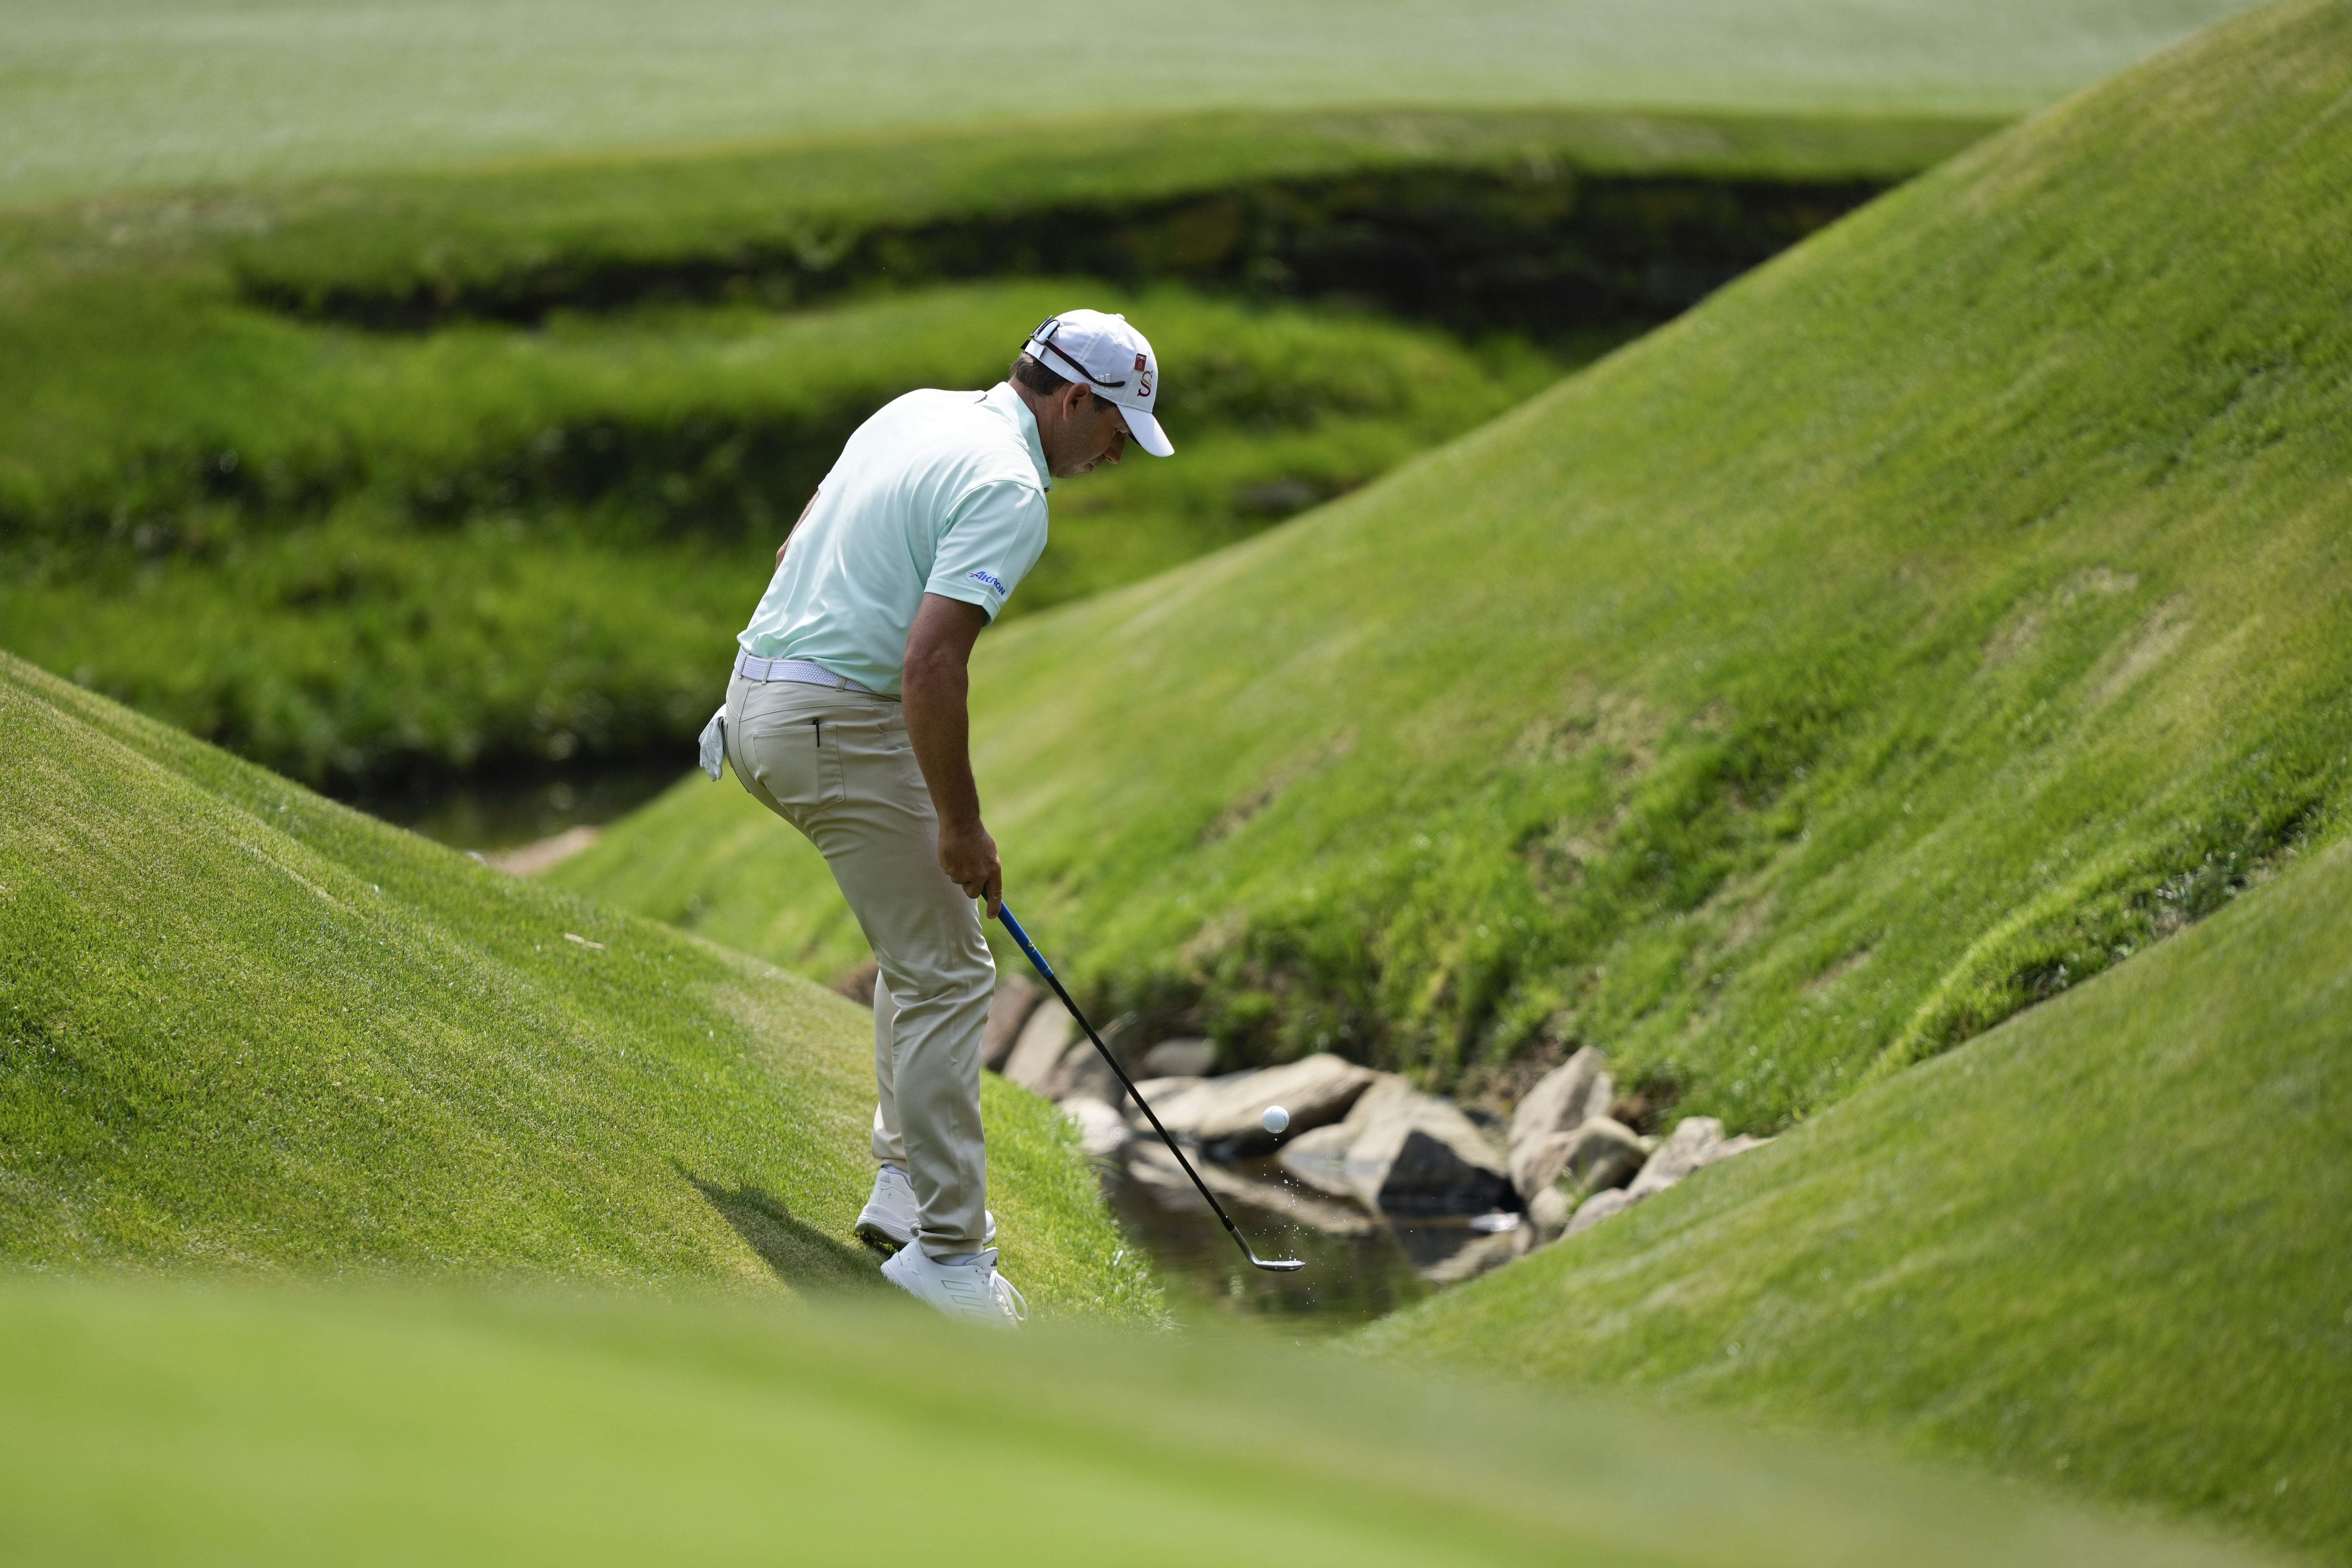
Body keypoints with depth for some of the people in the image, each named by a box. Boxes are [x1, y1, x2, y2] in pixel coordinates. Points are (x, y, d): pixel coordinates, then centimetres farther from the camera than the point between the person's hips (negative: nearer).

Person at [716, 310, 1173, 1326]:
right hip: (842, 728, -10)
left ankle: (909, 1186, 23)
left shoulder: (915, 413, 14)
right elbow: (930, 664, -24)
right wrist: (962, 826, -16)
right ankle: (946, 1250, -2)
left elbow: (794, 553, 22)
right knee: (947, 973, -3)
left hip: (759, 705, 10)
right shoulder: (1010, 491, -16)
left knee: (923, 944, 20)